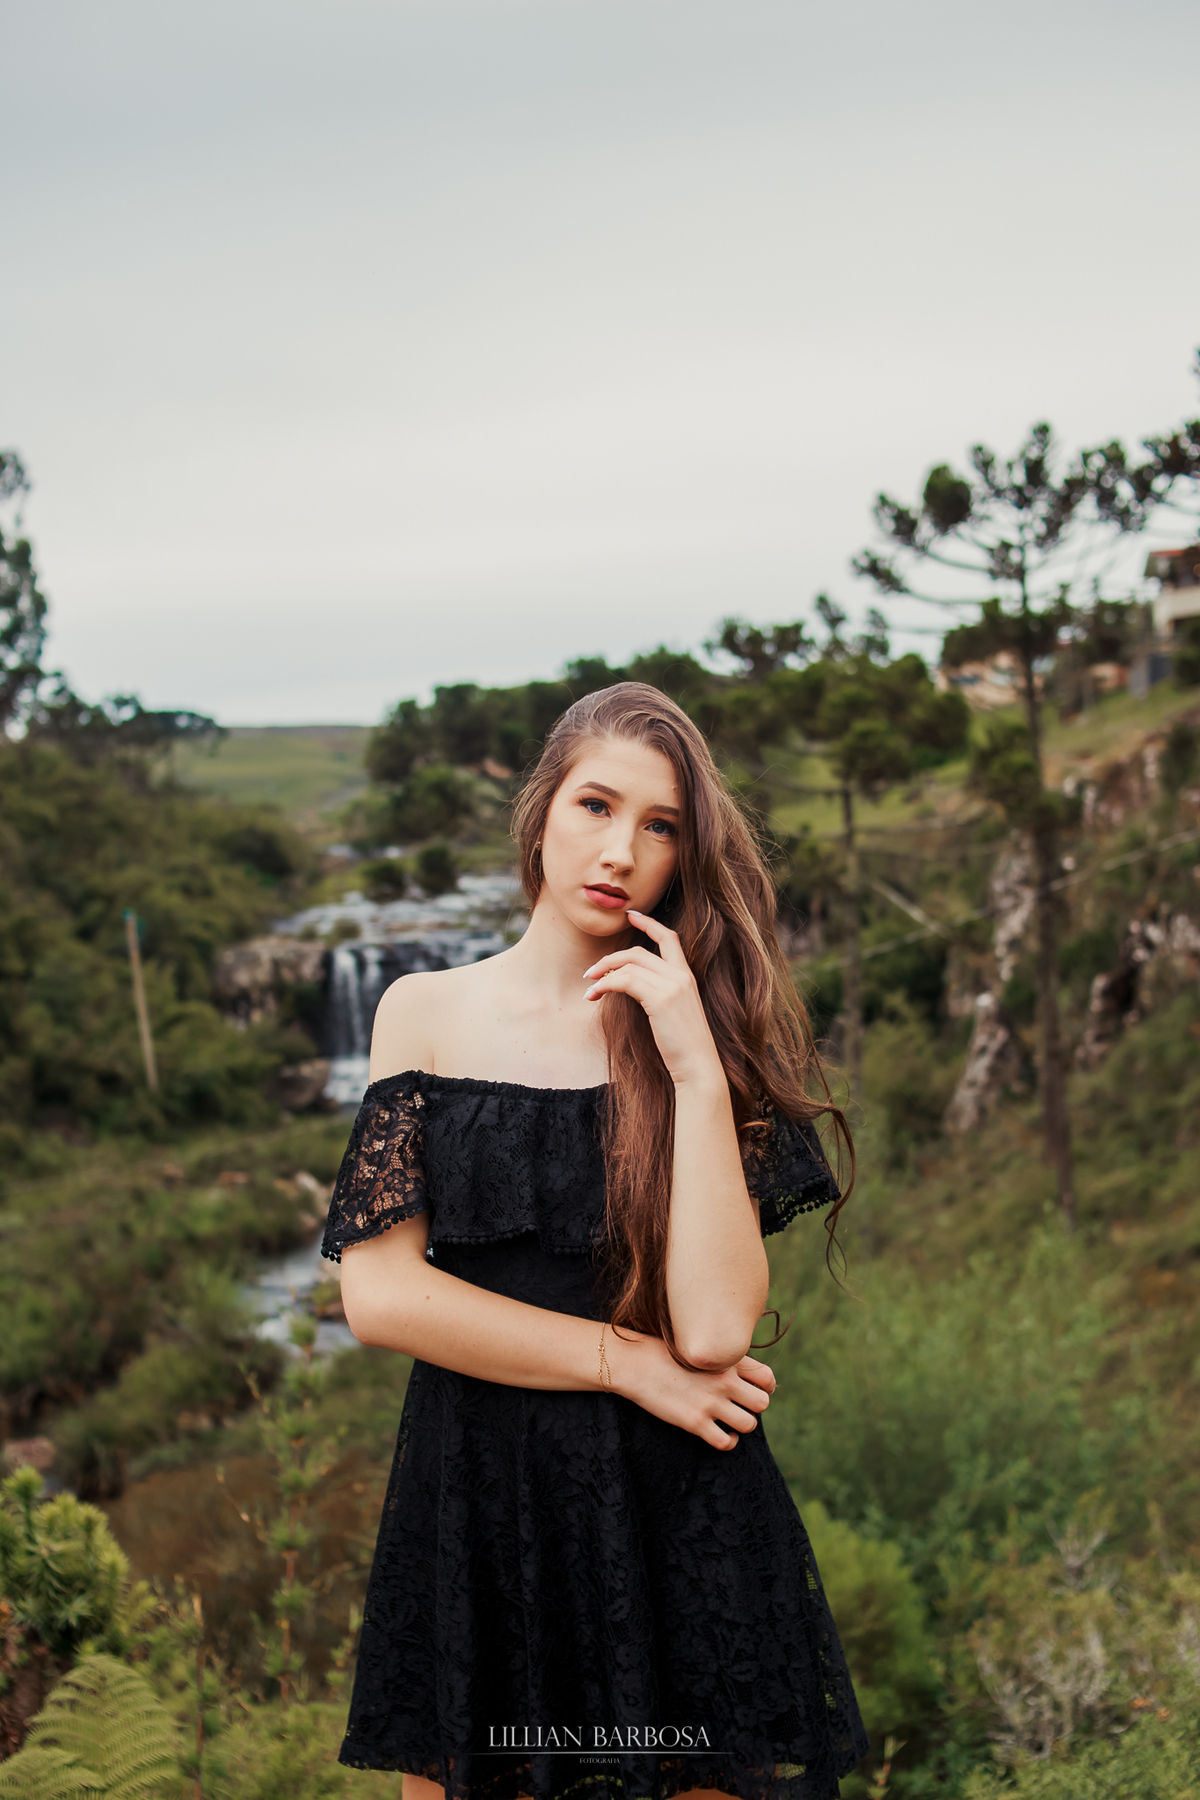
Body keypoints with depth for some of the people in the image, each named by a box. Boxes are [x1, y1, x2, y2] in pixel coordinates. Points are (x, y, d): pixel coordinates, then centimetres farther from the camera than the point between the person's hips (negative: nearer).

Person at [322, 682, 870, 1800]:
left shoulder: (705, 1030, -1)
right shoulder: (427, 1013, 2)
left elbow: (714, 1327, -14)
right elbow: (379, 1294, -8)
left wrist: (695, 1068, -18)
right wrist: (629, 1361, -11)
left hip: (678, 1510, 0)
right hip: (471, 1494, 1)